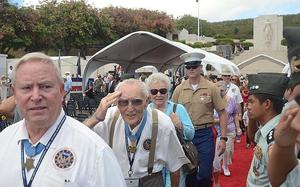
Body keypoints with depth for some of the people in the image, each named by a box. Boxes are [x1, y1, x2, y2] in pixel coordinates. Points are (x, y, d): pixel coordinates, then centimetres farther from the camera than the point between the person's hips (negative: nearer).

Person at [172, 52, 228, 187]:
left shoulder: (211, 88, -4)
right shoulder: (179, 89, 2)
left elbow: (222, 113, -2)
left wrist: (223, 138, -7)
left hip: (205, 134, -2)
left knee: (205, 174, 2)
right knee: (188, 172, 13)